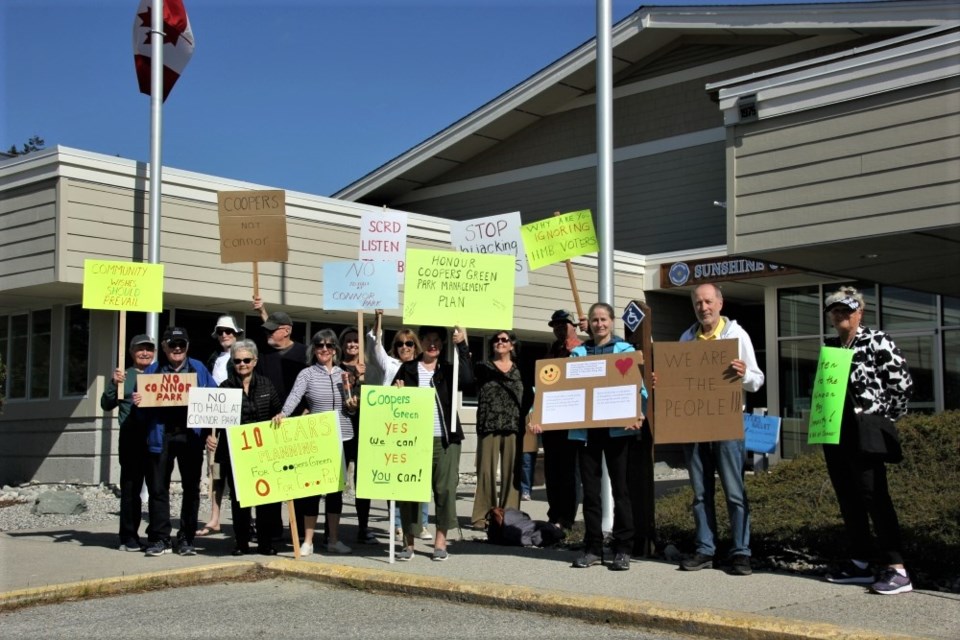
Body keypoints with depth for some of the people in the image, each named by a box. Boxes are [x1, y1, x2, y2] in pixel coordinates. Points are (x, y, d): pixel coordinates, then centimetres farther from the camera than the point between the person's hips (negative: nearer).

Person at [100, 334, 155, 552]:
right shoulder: (124, 376, 8)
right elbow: (107, 404, 2)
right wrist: (114, 384, -13)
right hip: (131, 437, -2)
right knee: (130, 486, 0)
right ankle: (129, 537, 4)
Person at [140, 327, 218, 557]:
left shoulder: (198, 368, 12)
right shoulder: (153, 370, 12)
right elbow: (142, 401, 10)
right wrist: (137, 400, -12)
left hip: (190, 435, 0)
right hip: (161, 436, 0)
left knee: (191, 488, 3)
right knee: (158, 488, 0)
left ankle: (186, 539, 12)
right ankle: (160, 538, 6)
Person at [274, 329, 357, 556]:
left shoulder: (343, 374, 11)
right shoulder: (307, 374, -1)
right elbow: (295, 395, -18)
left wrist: (352, 406, -7)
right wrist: (283, 413, -36)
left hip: (342, 437, 3)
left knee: (336, 487, 8)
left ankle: (334, 539, 17)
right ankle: (308, 541, 8)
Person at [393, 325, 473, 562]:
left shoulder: (448, 369, 10)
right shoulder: (408, 369, 10)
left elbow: (467, 379, -10)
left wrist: (461, 346, -12)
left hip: (444, 439, 0)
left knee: (445, 488, -1)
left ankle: (440, 541, 9)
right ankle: (408, 542, 6)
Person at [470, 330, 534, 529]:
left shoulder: (520, 370, 13)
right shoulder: (483, 368, 9)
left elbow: (529, 396, 12)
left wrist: (524, 414, -3)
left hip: (514, 427, 1)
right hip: (489, 425, -1)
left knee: (511, 471, 1)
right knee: (486, 470, -3)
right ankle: (482, 515, 2)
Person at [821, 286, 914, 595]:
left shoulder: (876, 341, -4)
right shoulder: (829, 347, 15)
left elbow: (902, 382, -7)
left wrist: (886, 419, -8)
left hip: (863, 432, -7)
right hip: (833, 431, 7)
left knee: (874, 497, -11)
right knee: (848, 499, 10)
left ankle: (896, 569, -11)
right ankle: (860, 563, 17)